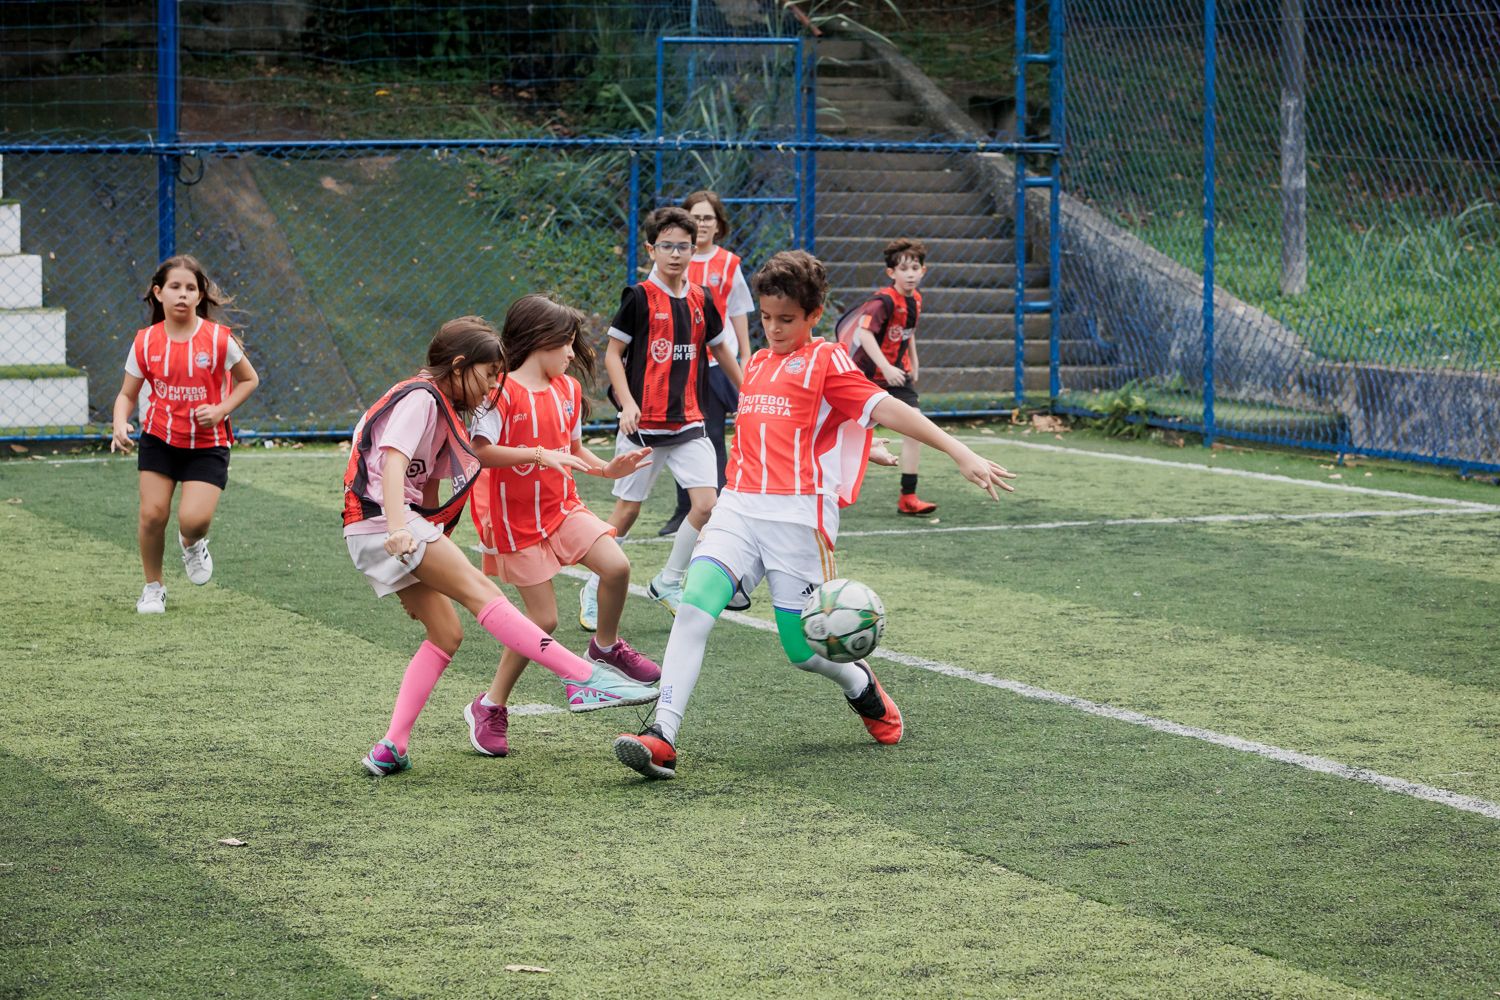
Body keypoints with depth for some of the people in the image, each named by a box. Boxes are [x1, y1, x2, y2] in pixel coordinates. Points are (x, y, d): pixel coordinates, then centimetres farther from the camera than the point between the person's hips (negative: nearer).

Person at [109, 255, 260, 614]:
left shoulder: (218, 338, -11)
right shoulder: (146, 342, -6)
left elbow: (249, 380, 3)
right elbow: (127, 395, 2)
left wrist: (221, 409, -13)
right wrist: (120, 425, -18)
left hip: (208, 444, -2)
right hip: (159, 439, 2)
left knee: (194, 520, -18)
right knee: (152, 515, -4)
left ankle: (192, 544, 22)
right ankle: (153, 587, 21)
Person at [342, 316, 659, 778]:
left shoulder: (444, 408, 20)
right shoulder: (420, 397, -10)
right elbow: (392, 462, -24)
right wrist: (398, 528, -38)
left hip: (402, 524, 11)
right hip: (380, 520, -11)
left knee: (446, 633, 5)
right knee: (480, 590, -19)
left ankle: (390, 749, 1)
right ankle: (586, 679, -30)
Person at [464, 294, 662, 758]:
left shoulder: (568, 389, 7)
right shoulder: (501, 392, -14)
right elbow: (479, 452, -22)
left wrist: (608, 469, -1)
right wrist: (538, 454, -29)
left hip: (562, 506, 6)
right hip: (516, 520, -6)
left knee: (616, 566, -17)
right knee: (544, 620, -7)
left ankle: (606, 646, 13)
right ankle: (489, 707, 10)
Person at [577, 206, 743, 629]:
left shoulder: (700, 301, 7)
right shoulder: (639, 297, -7)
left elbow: (721, 349, 21)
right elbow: (613, 354, -5)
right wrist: (627, 402, -17)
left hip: (688, 423, 4)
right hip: (643, 423, -4)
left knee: (706, 502, -9)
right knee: (627, 509, 3)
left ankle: (667, 583, 9)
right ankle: (595, 589, 20)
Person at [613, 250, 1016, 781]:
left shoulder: (826, 359, 1)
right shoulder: (757, 363, 19)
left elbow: (886, 407, -8)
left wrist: (960, 453, -16)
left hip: (797, 517, -5)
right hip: (739, 508, 5)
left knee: (802, 649, 1)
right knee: (694, 606, -19)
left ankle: (861, 686, 35)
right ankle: (662, 737, -23)